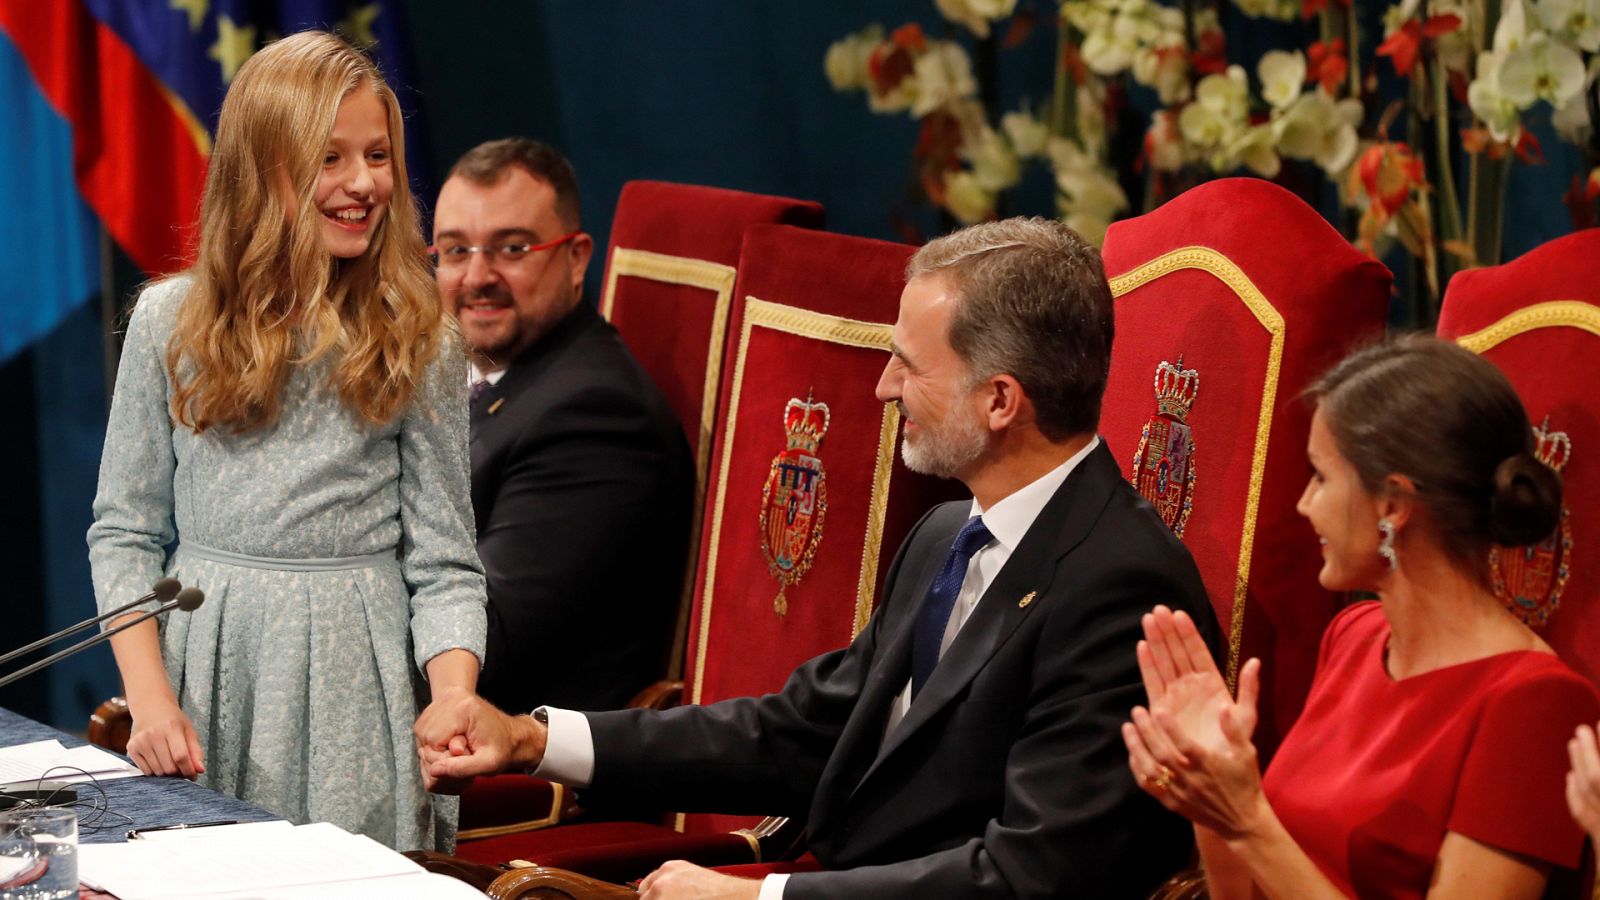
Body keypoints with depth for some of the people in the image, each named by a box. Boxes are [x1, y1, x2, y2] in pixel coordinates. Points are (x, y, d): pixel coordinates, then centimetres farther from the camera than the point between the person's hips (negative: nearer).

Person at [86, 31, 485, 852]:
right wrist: (149, 698, -7)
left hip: (353, 681, -1)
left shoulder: (419, 346, 0)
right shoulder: (170, 323, 2)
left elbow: (443, 566, -2)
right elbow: (124, 531, 4)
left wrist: (454, 700, -20)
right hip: (203, 668, 1)